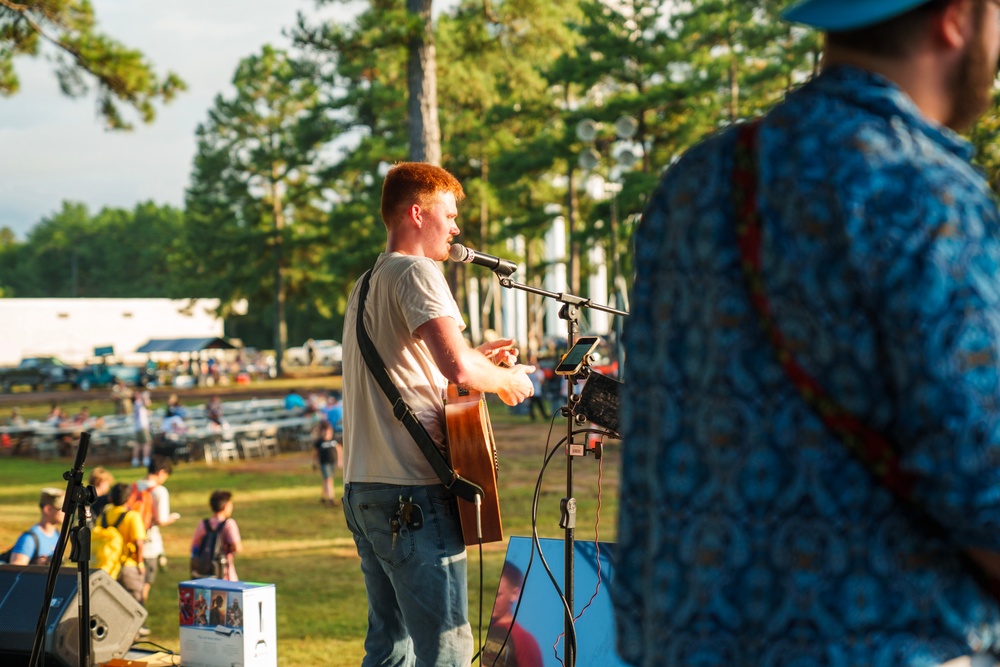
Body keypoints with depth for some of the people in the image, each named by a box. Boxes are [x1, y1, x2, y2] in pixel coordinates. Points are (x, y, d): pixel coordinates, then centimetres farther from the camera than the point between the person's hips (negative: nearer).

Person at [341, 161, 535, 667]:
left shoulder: (369, 281, 21)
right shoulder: (417, 272, -9)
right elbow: (457, 368, -24)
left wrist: (476, 359, 21)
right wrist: (508, 381, -5)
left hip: (363, 490, 10)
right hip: (412, 492, -10)